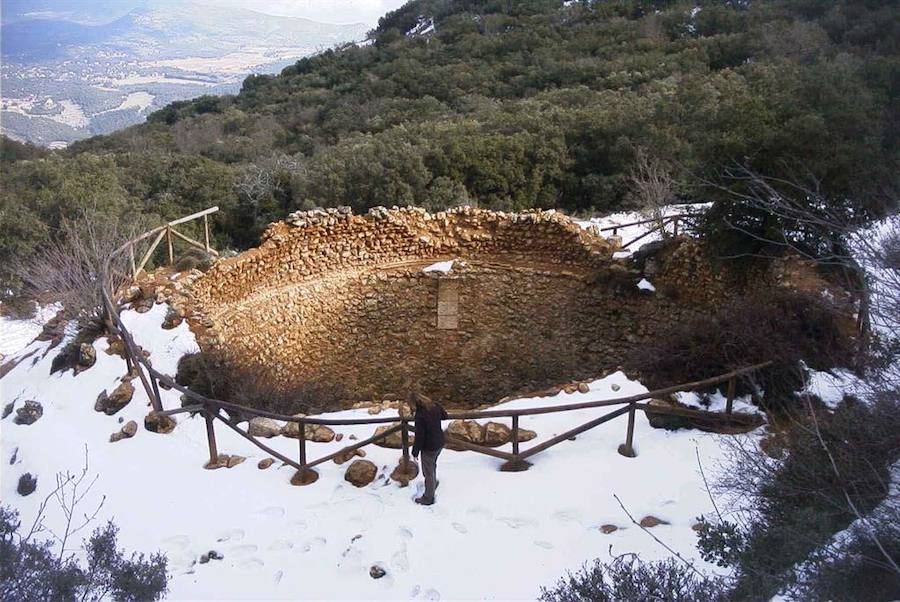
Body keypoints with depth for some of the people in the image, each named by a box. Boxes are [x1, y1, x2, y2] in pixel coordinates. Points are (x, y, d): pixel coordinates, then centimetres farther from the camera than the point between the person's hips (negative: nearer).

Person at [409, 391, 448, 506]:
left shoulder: (420, 415, -28)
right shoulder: (435, 406, -6)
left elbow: (419, 436, -22)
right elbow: (444, 415, 15)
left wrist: (415, 452, -10)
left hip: (429, 447, -8)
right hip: (439, 443, 8)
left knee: (428, 472, 9)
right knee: (433, 465, 31)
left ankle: (428, 498, 24)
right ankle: (433, 484, 53)